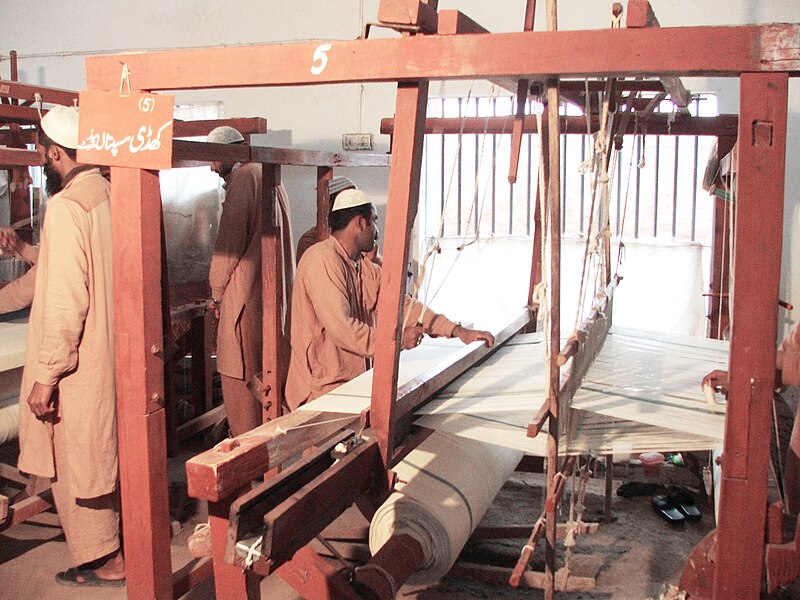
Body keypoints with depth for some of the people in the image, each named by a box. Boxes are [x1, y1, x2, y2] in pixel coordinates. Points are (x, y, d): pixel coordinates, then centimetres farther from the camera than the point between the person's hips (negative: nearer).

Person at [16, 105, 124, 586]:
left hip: (81, 364, -8)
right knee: (109, 453, 20)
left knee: (80, 461, 6)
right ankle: (121, 543, 33)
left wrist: (46, 375, -17)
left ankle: (105, 563, 18)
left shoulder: (67, 207, -19)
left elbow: (65, 301, -23)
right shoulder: (113, 196, 6)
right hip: (112, 352, 8)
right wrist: (29, 252, 30)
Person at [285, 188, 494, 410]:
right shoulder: (323, 261, -17)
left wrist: (458, 331, 2)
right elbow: (341, 329, -24)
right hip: (322, 390, -8)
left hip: (350, 382, 9)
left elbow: (400, 303, 9)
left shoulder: (363, 266, 13)